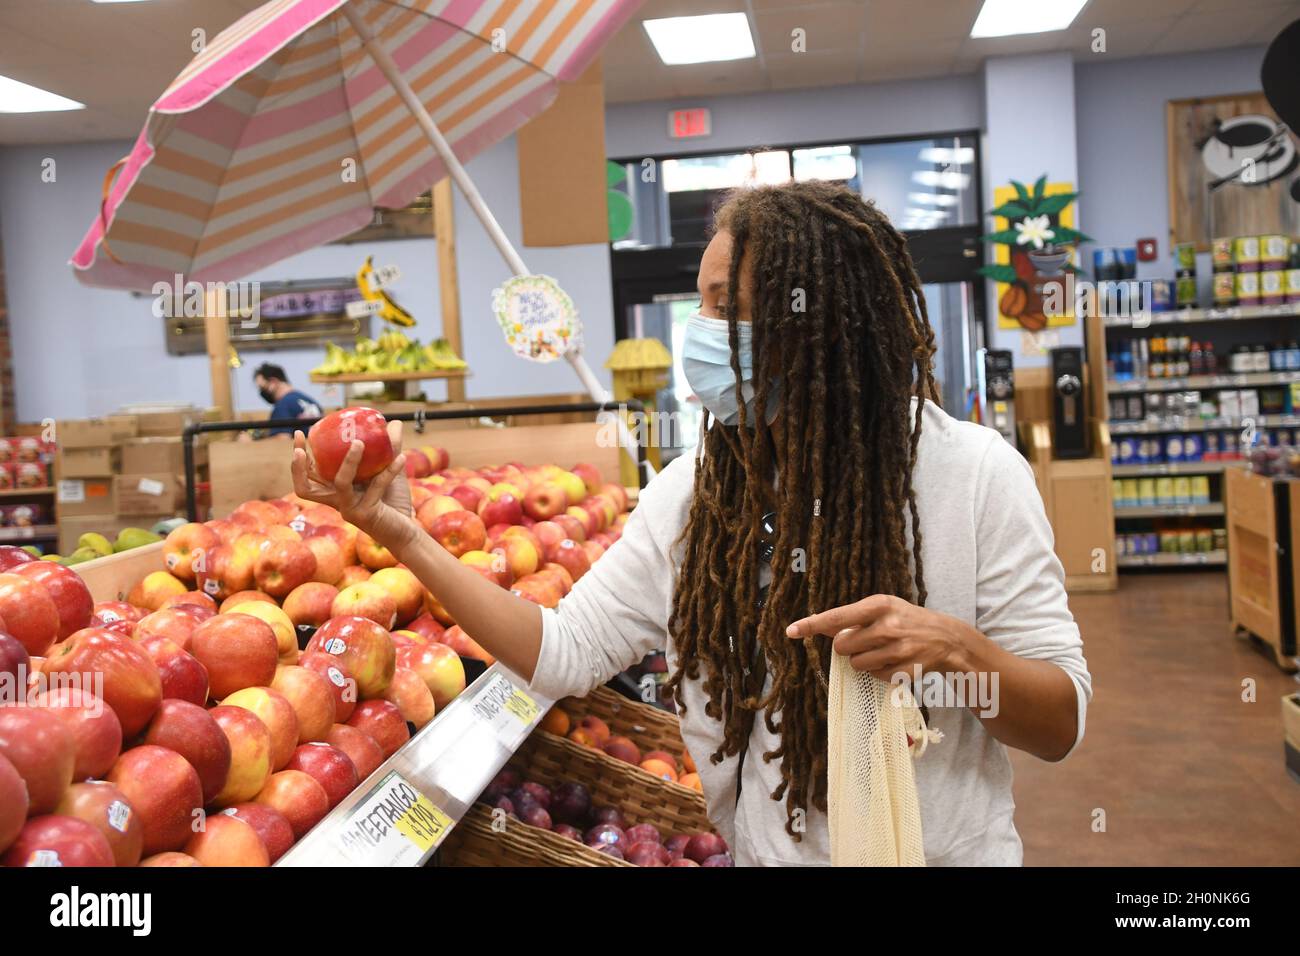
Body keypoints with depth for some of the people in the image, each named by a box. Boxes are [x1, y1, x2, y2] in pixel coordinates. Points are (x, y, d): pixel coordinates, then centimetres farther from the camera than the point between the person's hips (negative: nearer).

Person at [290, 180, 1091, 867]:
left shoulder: (974, 474, -17)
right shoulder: (694, 490, -6)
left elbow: (1063, 727, -13)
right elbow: (565, 651, -8)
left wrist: (956, 650, -32)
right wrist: (405, 537, -15)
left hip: (948, 850, -3)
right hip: (761, 847, 3)